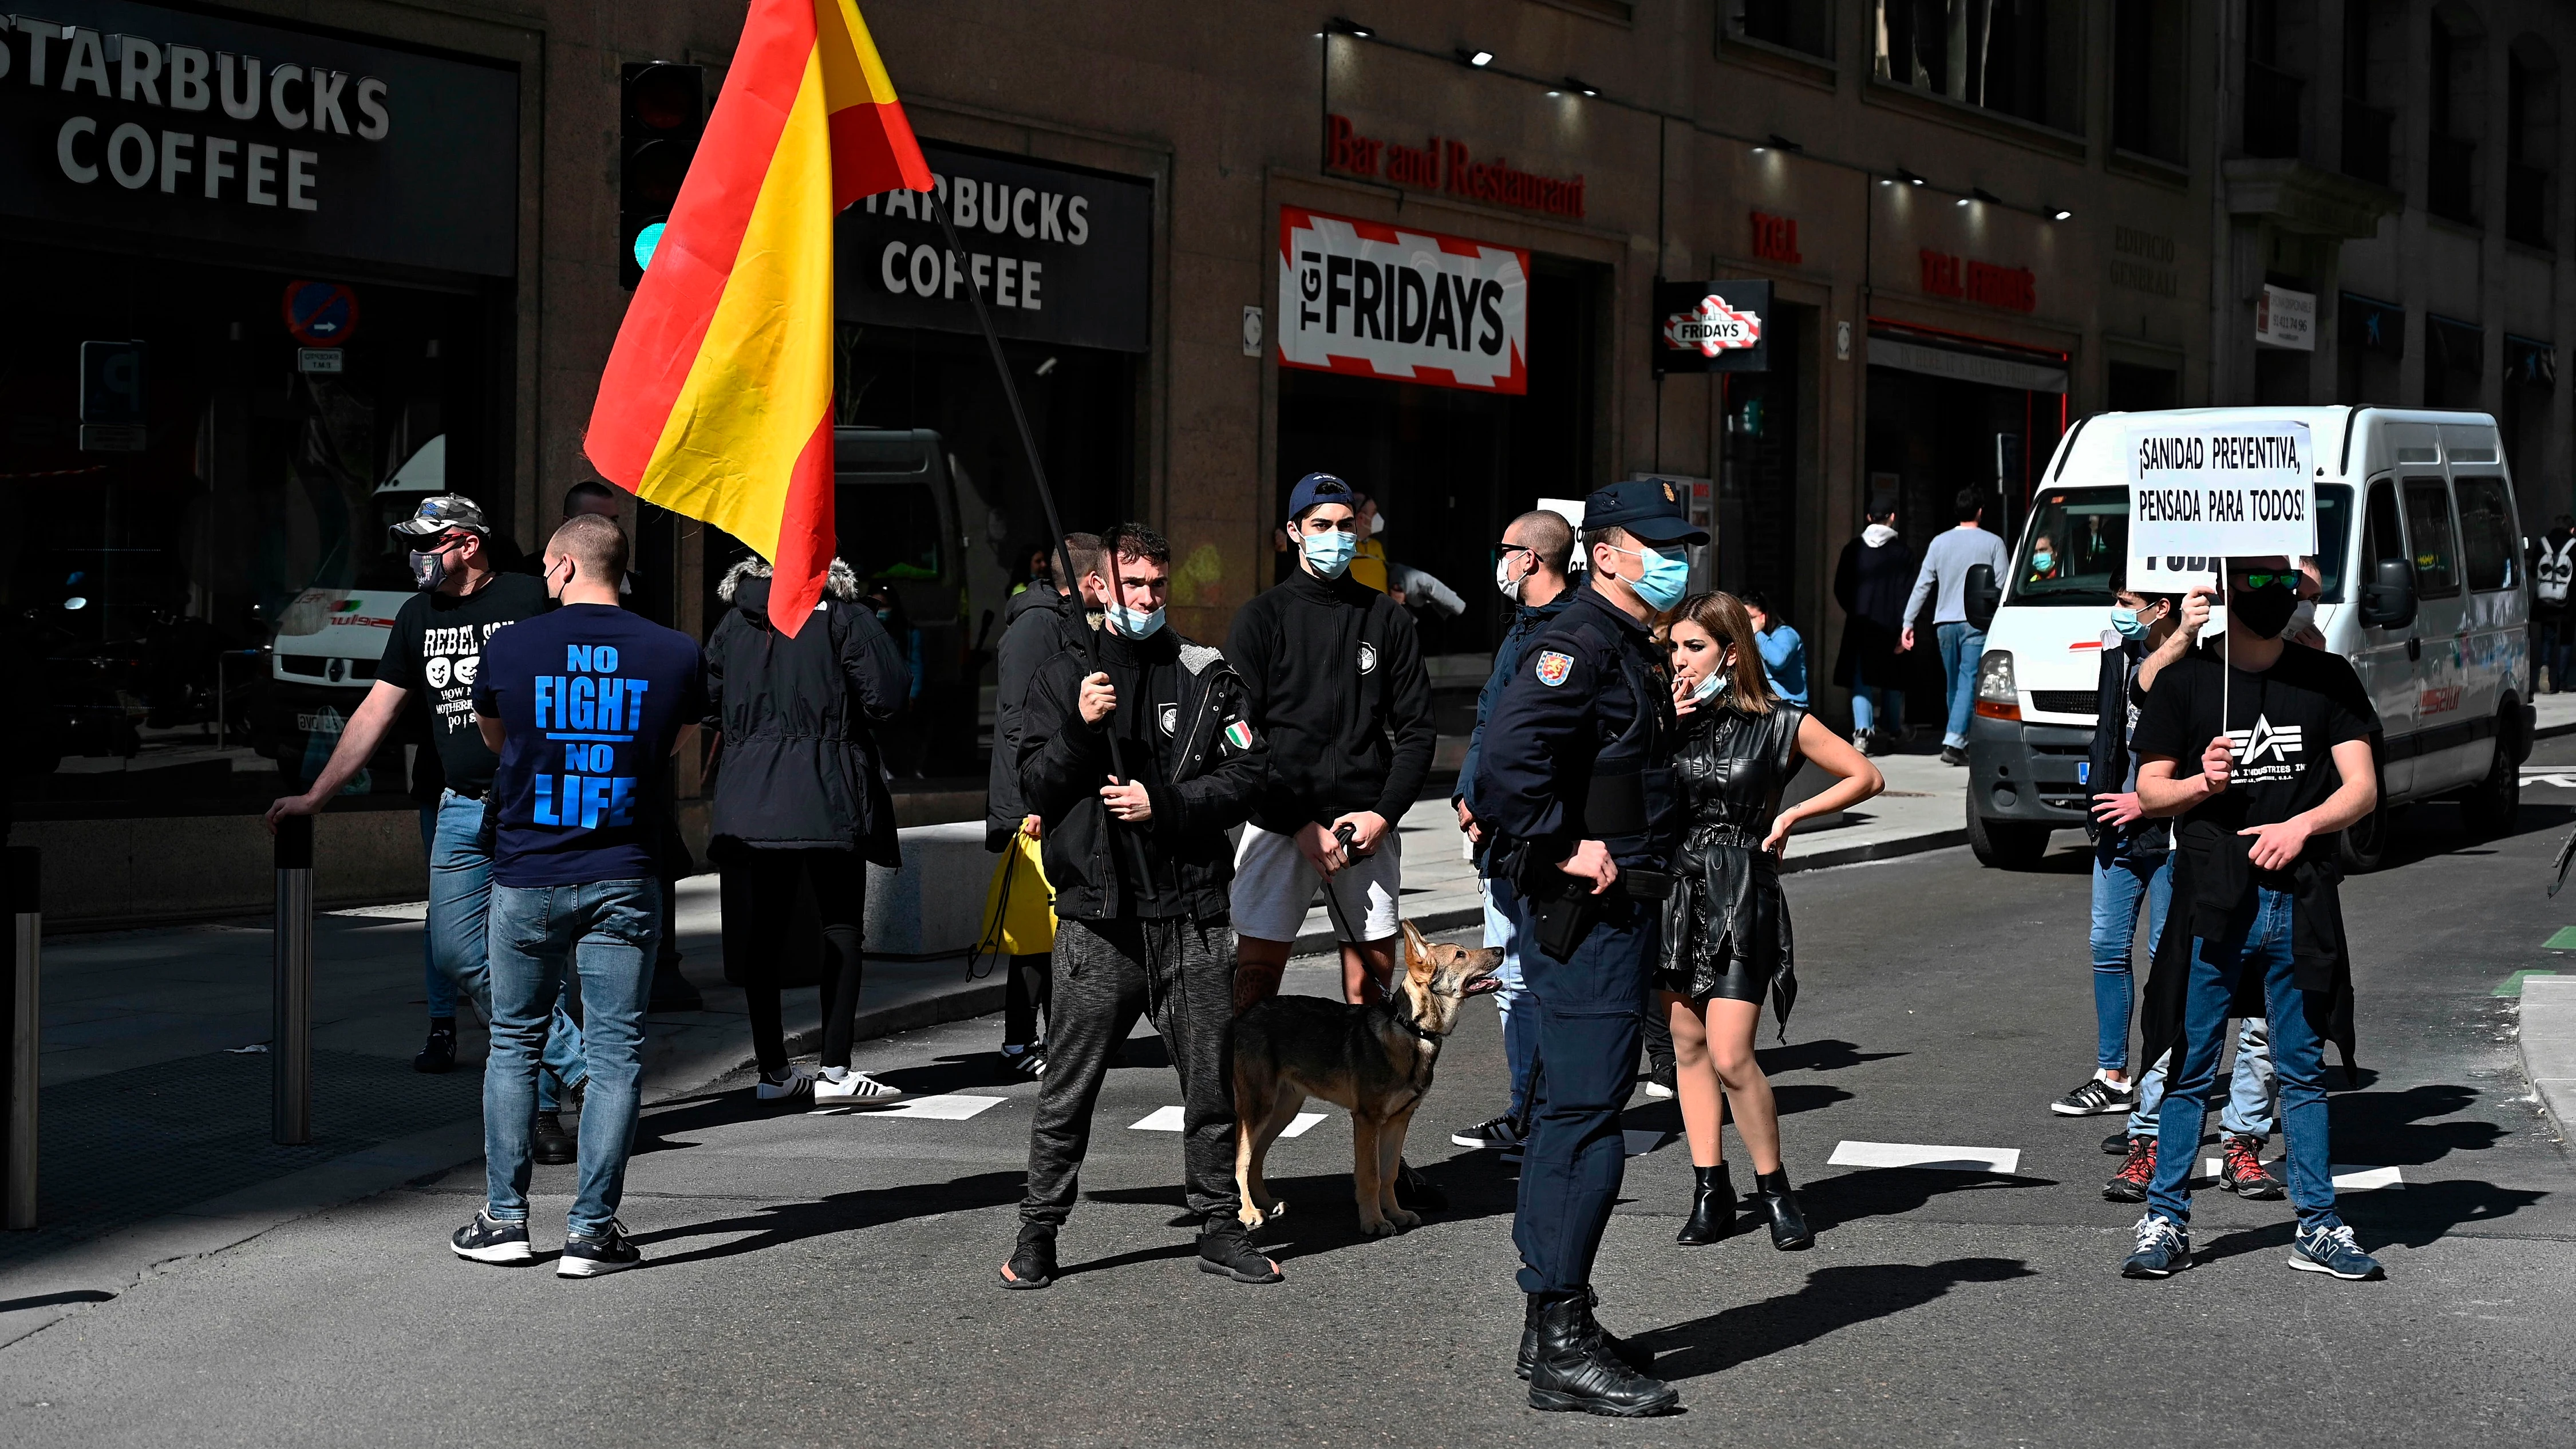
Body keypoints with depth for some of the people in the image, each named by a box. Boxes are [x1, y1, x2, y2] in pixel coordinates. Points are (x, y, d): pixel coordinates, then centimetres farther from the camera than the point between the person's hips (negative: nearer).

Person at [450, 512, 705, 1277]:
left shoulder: (510, 648, -3)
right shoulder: (676, 656, -2)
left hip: (526, 877, 0)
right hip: (623, 881, 0)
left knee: (514, 1043, 13)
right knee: (615, 1053, 3)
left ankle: (504, 1219, 14)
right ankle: (591, 1229, 0)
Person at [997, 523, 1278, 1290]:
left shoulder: (1208, 675, 8)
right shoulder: (1063, 675, 8)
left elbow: (1249, 773, 1)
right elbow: (1035, 789, 2)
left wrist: (1164, 804, -9)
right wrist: (1080, 727, -14)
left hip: (1191, 917, 1)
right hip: (1097, 917, -1)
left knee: (1211, 1081, 6)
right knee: (1067, 1088, 2)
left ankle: (1220, 1227, 17)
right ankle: (1038, 1233, 12)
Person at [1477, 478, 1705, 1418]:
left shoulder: (1631, 650, 18)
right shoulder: (1580, 644, -15)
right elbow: (1508, 754, -29)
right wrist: (1565, 851, -23)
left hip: (1619, 910, 11)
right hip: (1587, 915, -11)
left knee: (1571, 1111, 15)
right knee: (1584, 1117, -10)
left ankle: (1552, 1325, 23)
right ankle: (1562, 1348, -7)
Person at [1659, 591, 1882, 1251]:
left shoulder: (1780, 723, -3)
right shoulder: (1672, 715, 7)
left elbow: (1867, 777, 4)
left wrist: (1793, 814, -1)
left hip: (1740, 897, -5)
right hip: (1674, 891, 5)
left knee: (1730, 1057, -11)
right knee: (1688, 1048, 7)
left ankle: (1775, 1190, 6)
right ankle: (1710, 1192, 15)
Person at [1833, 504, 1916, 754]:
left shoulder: (1853, 549, 3)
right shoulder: (1903, 552, -4)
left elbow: (1840, 590, 6)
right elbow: (1906, 593, -8)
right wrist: (1904, 627, -6)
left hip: (1859, 625, 1)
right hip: (1889, 625, -1)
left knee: (1861, 680, 0)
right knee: (1892, 680, 13)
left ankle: (1862, 731, -17)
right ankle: (1892, 732, 23)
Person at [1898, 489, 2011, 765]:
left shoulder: (1940, 543, 8)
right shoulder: (1992, 543, -1)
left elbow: (1922, 586, 7)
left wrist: (1908, 623, 9)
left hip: (1944, 623, 4)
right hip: (1976, 622, -4)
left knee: (1953, 684, 15)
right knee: (1969, 683, -9)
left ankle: (1958, 740, 21)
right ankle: (1953, 742, -21)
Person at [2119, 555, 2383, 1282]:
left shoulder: (2328, 678, 8)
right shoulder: (2186, 681, 5)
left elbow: (2362, 788, 3)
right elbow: (2148, 788, 6)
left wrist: (2303, 824, -15)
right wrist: (2202, 782, -15)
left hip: (2301, 902, 1)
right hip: (2210, 902, -1)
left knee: (2303, 1071, 7)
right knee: (2190, 1068, 1)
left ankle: (2317, 1228, 14)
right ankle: (2166, 1223, 8)